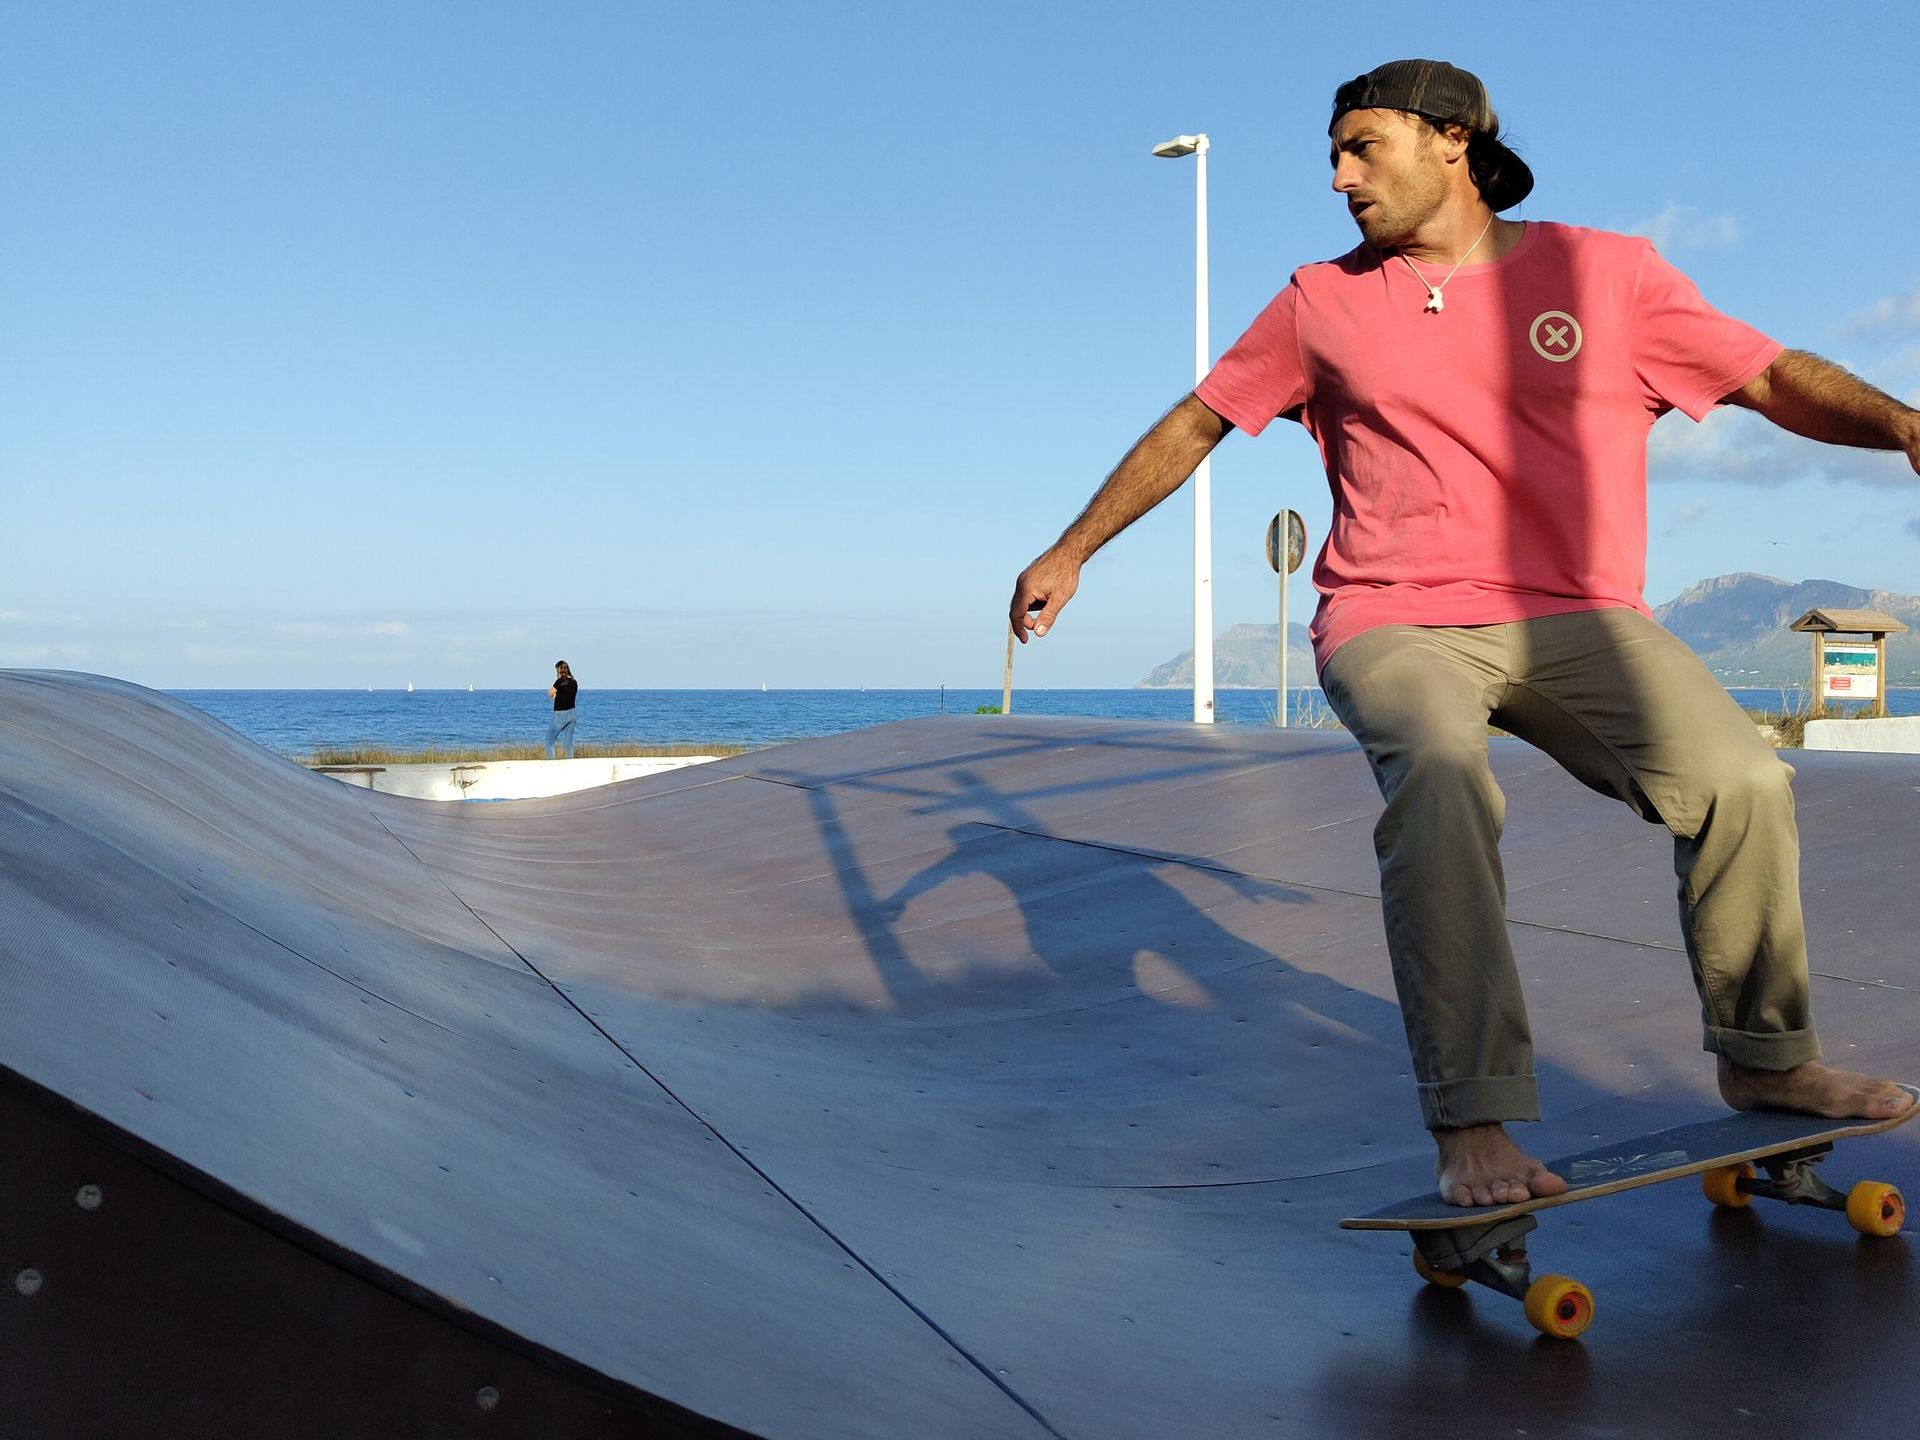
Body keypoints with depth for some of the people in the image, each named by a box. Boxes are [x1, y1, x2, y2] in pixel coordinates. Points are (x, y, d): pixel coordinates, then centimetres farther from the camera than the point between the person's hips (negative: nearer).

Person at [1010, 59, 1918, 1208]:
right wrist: (1073, 551, 19)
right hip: (1395, 625, -1)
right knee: (1439, 780, -33)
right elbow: (1194, 426, 19)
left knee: (1741, 779, -20)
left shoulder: (1603, 273, 9)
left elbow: (1776, 378, 6)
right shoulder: (1323, 304, 13)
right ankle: (1473, 1122, -29)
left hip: (1576, 616, 1)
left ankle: (1765, 1056, 4)